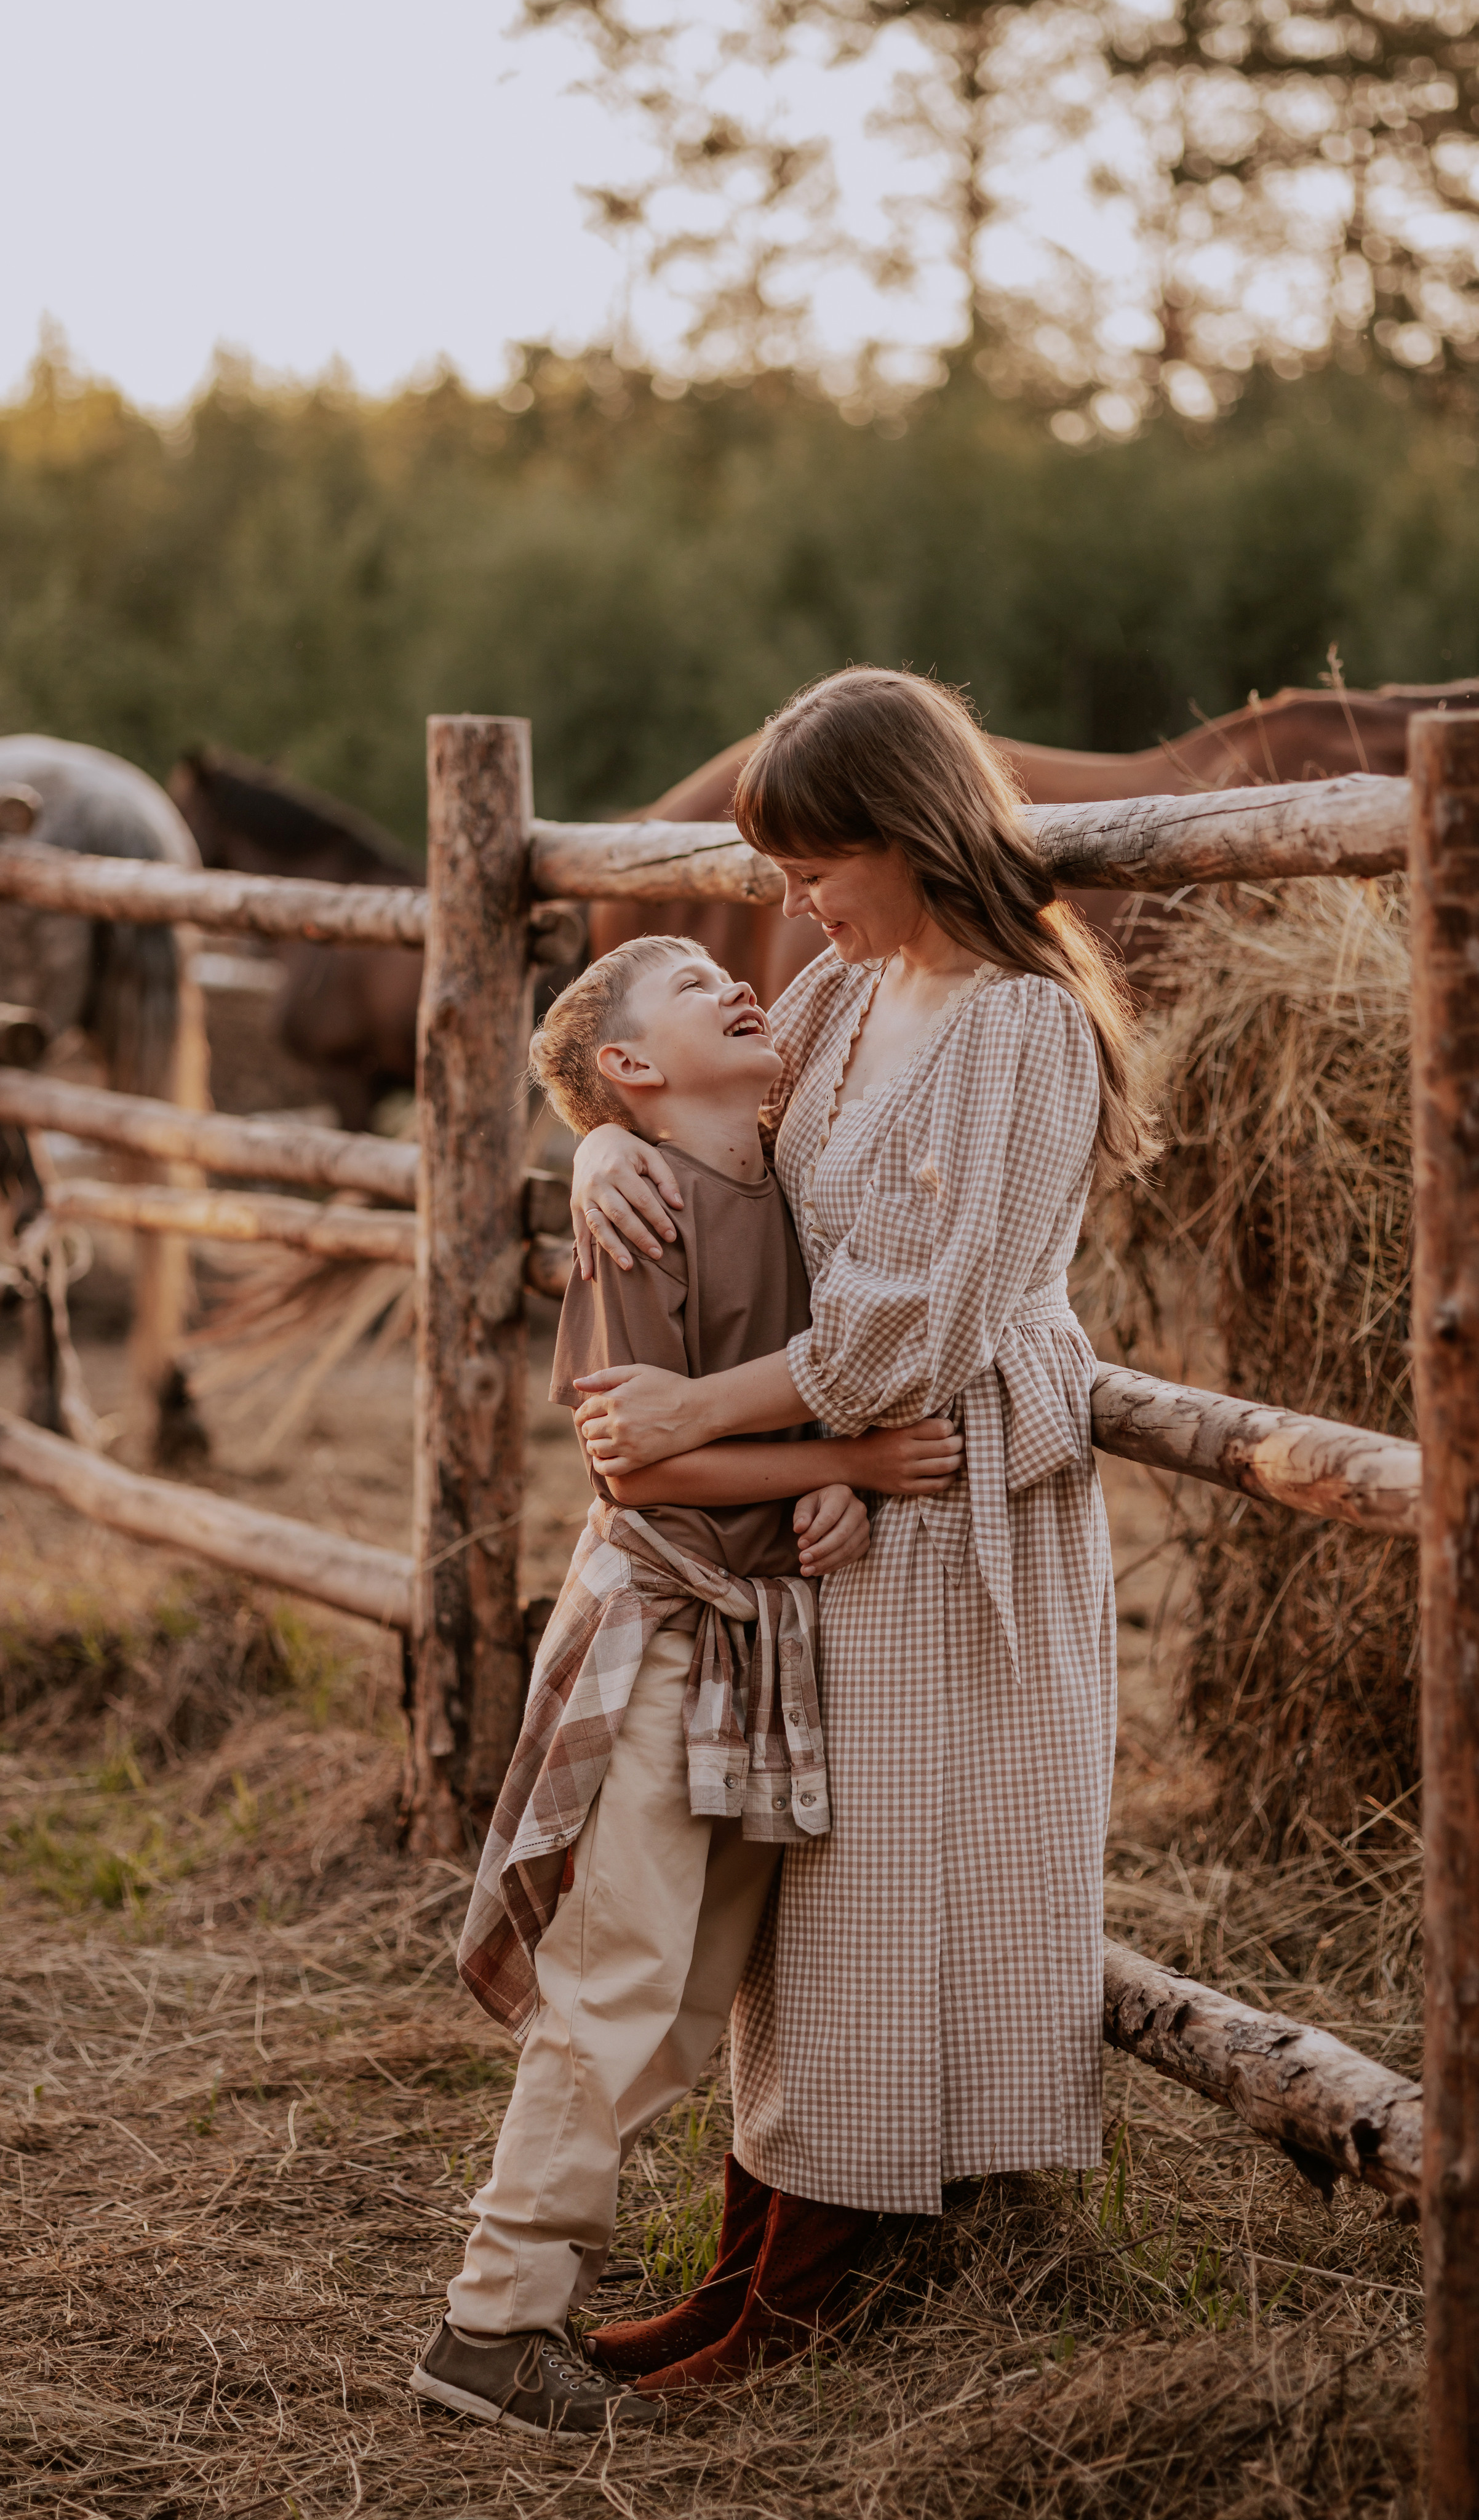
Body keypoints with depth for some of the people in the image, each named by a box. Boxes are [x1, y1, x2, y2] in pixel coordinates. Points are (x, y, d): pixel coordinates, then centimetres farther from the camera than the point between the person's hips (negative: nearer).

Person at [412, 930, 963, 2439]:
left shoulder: (781, 1193, 10)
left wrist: (846, 1494, -8)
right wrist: (848, 1459, -17)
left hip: (764, 1630, 8)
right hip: (655, 1620, -8)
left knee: (702, 1988, 13)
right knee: (618, 1978, -7)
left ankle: (552, 2216, 27)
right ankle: (496, 2322, 1)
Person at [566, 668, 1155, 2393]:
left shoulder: (1024, 1030, -17)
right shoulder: (848, 994, 8)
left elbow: (919, 1325, -21)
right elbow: (714, 1106, 17)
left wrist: (696, 1412, -18)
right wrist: (613, 1150, -7)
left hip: (954, 1512, -8)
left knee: (889, 1888, 2)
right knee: (803, 1886, 12)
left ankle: (789, 2300, 12)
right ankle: (757, 2258, 20)